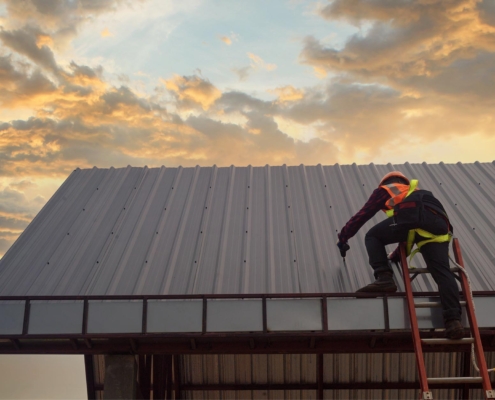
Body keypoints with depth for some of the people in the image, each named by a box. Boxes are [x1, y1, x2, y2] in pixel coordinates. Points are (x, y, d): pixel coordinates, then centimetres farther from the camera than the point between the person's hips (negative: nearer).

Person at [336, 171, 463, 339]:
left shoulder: (384, 190, 34)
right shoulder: (416, 192, 48)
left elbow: (362, 215, 33)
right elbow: (409, 233, 51)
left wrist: (343, 237, 46)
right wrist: (396, 255, 61)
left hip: (410, 215, -5)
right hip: (438, 221, 5)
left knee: (373, 236, 16)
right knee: (442, 272, -4)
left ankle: (383, 278, -4)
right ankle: (453, 320, -22)